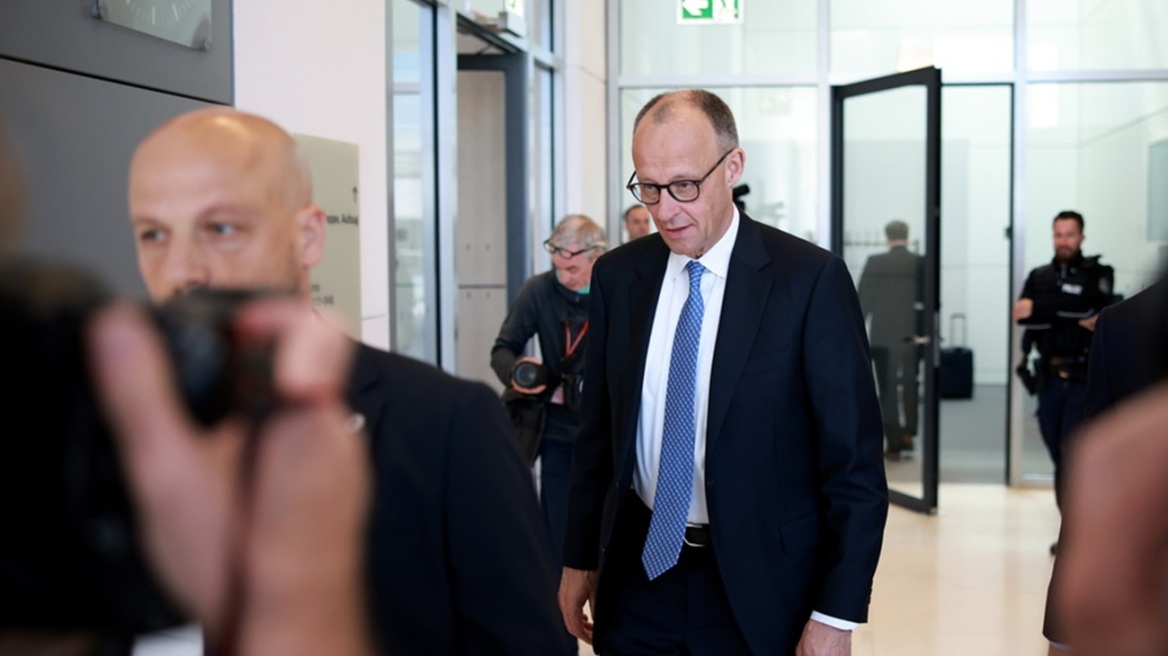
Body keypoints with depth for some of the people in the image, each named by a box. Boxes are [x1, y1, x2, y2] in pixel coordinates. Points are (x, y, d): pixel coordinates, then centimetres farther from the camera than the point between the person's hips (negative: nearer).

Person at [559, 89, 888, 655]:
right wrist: (579, 559, 10)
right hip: (640, 572, 4)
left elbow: (853, 458, -10)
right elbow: (598, 432, 9)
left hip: (761, 587, -3)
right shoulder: (616, 276, 1)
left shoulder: (810, 280, -12)